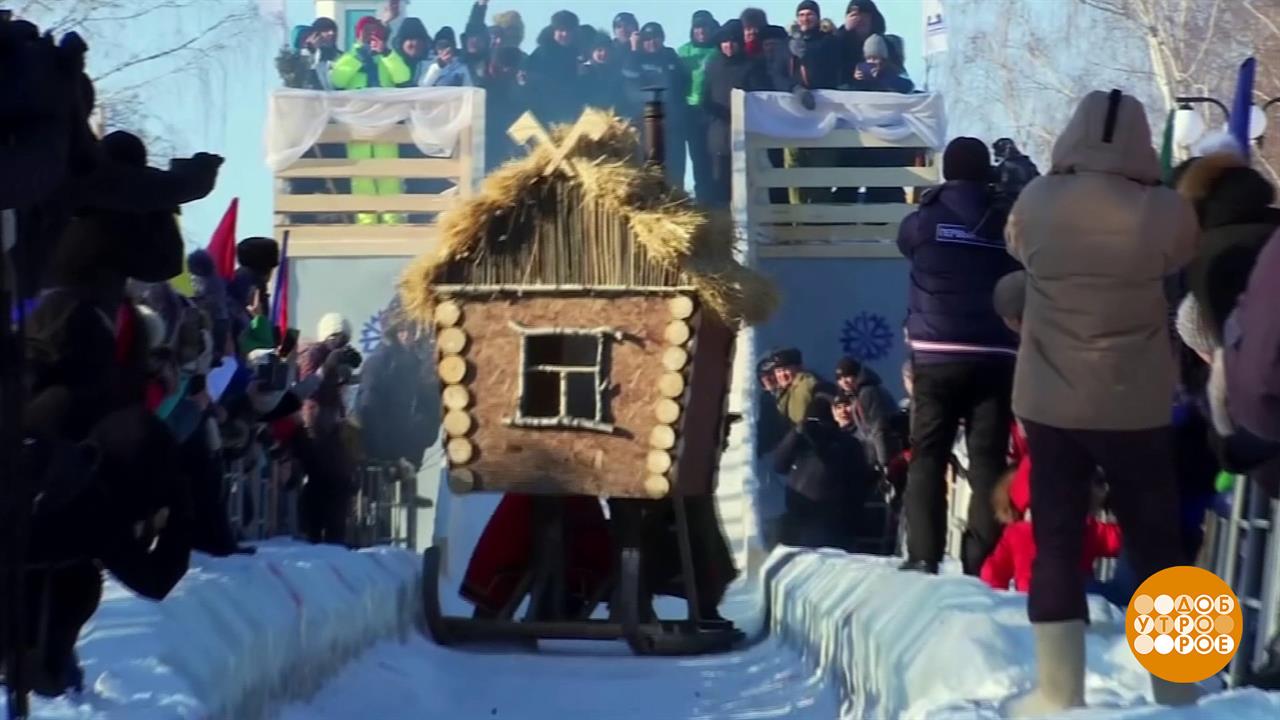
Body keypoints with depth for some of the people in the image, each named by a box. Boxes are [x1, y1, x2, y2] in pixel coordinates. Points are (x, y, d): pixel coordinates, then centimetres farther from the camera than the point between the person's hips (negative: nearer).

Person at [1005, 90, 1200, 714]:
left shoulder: (1036, 203, -9)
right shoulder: (1167, 212, -13)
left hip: (1049, 404, 1)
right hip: (1136, 408, -1)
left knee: (1056, 544, 8)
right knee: (1157, 547, 11)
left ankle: (1059, 696, 10)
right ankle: (1176, 695, 17)